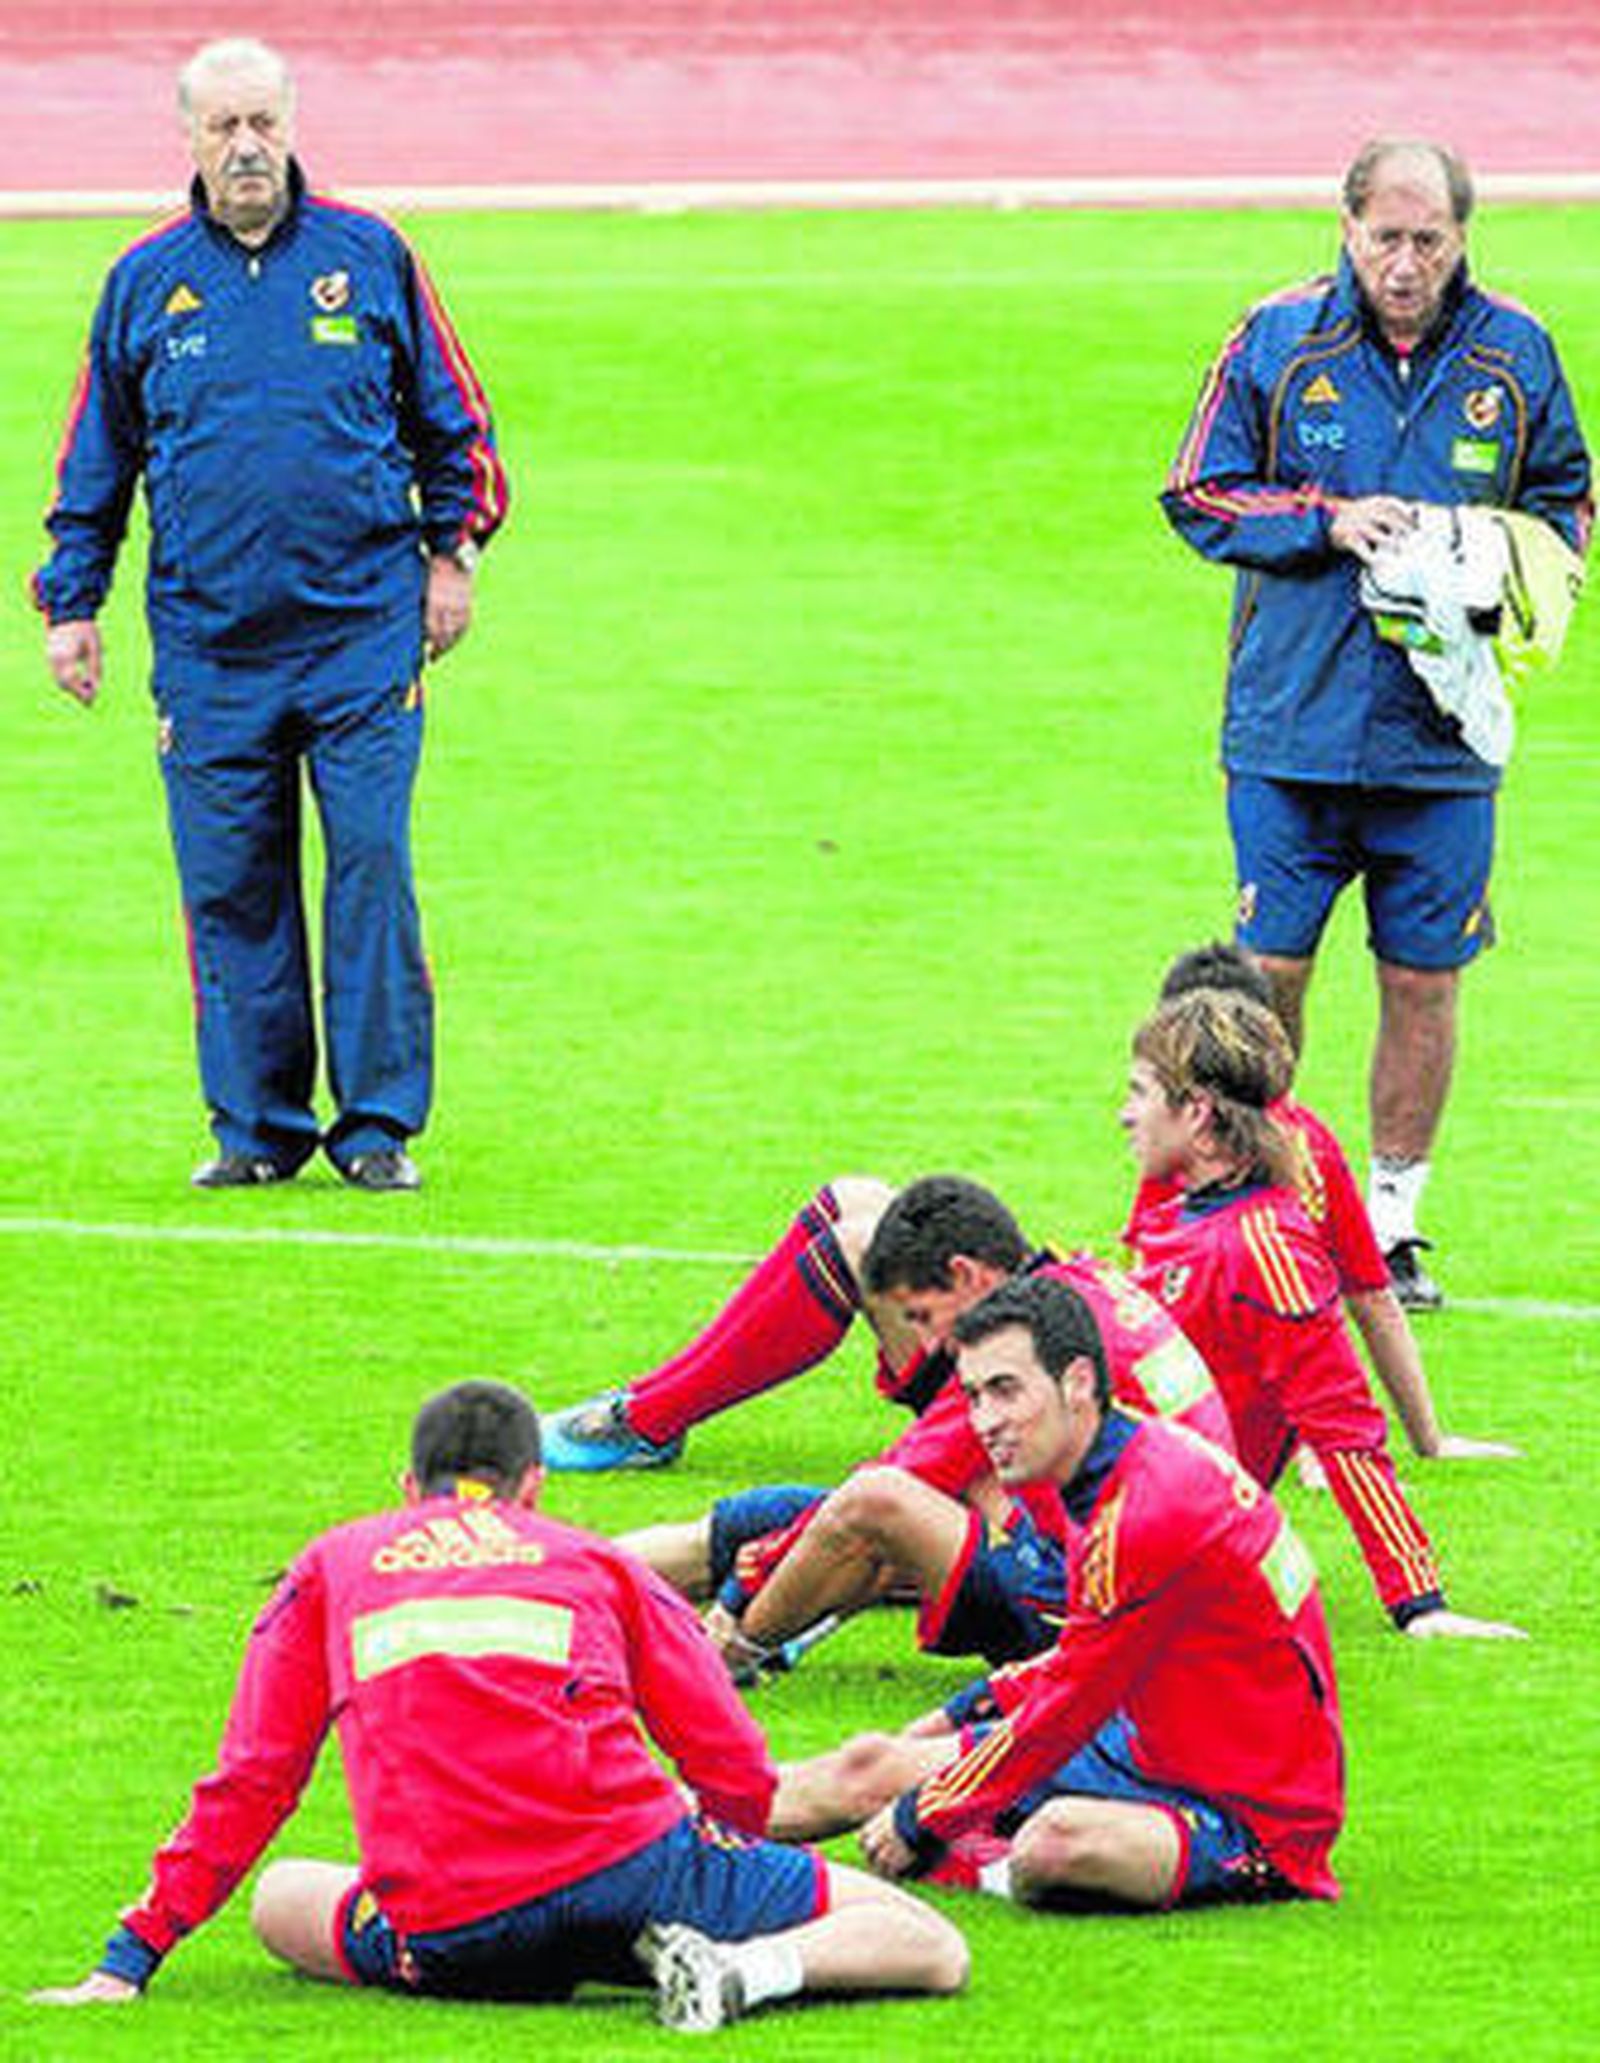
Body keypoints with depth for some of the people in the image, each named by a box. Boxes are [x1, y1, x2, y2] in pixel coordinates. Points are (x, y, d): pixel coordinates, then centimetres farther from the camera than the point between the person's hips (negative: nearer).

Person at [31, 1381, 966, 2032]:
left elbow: (250, 1782, 19)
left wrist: (130, 1961, 24)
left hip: (442, 1939, 0)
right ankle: (755, 1966, -21)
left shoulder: (331, 1568, 25)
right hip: (624, 1873, 0)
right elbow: (738, 1770, 17)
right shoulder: (600, 1565, 22)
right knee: (932, 1948, 11)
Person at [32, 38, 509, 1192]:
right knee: (230, 887, 2)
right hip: (210, 646, 1)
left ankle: (379, 1120, 1)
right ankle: (257, 1125, 10)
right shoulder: (147, 283, 8)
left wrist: (451, 548, 7)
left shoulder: (367, 259, 4)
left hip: (364, 630, -1)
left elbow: (450, 421, 14)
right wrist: (71, 602, 12)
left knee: (372, 865, -6)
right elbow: (96, 461, 15)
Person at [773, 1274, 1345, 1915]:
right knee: (874, 1766, 9)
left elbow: (1068, 1712, -17)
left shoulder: (1149, 1515, -25)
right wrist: (973, 1708, 24)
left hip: (1256, 1823, -10)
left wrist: (921, 1819, -7)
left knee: (1058, 1838, -40)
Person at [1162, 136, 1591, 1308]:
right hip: (1293, 720, -1)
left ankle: (1392, 1224, 16)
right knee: (1269, 971, 0)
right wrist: (1327, 520, -12)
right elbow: (1199, 496, 4)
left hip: (1445, 735, 1)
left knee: (1424, 980, 5)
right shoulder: (1278, 341, -1)